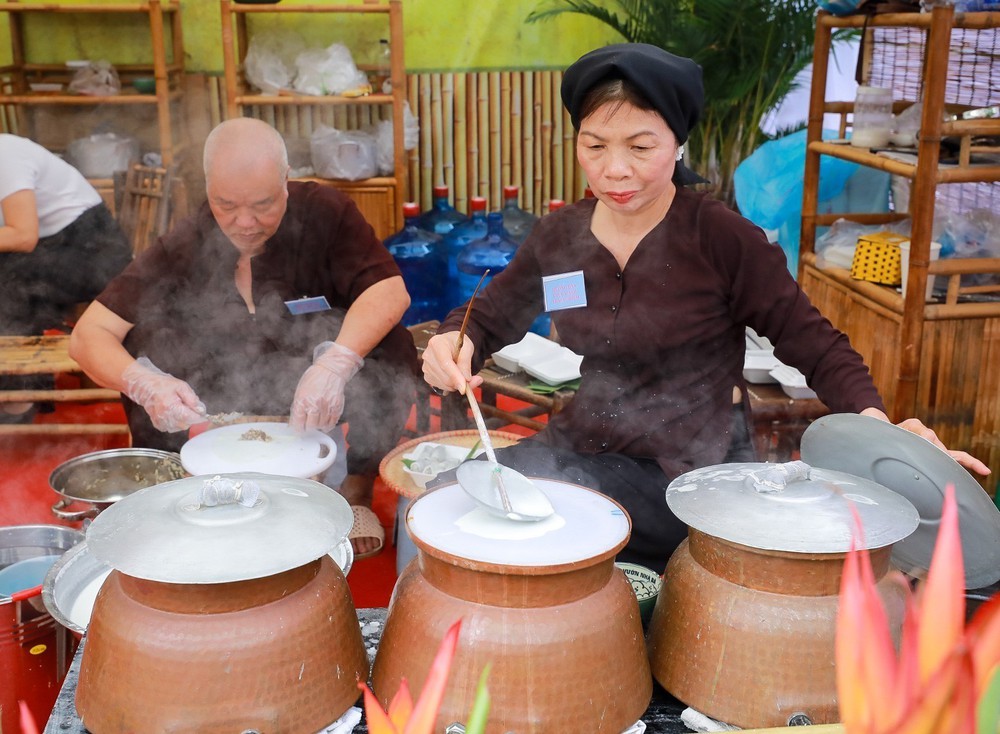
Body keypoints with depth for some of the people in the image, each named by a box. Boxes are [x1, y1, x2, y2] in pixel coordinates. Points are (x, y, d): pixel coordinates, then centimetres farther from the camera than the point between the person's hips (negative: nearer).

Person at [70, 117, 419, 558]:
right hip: (226, 401, 1)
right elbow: (88, 335, -18)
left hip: (323, 396, 0)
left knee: (390, 349, -29)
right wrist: (145, 385, -40)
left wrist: (335, 363, -46)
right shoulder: (182, 249, -14)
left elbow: (390, 289, -29)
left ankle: (357, 489, -5)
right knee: (146, 337, -22)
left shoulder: (324, 213, -17)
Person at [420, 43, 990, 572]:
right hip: (585, 450, 5)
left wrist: (876, 423, -26)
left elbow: (816, 346, -7)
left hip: (694, 471, -4)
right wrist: (455, 345, -10)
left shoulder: (723, 239, -11)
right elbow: (489, 317, 15)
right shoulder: (558, 239, 4)